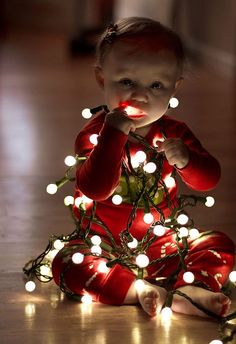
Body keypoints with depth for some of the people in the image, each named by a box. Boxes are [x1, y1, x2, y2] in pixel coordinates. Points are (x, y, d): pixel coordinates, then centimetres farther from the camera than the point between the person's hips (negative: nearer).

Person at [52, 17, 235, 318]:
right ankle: (142, 290, -35)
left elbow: (209, 179, -2)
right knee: (66, 264, -30)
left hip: (163, 241, 4)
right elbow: (95, 189, -28)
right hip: (105, 244, -3)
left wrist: (185, 159, -24)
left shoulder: (174, 133, 1)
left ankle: (188, 289, -34)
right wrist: (114, 134, -36)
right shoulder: (94, 133, -12)